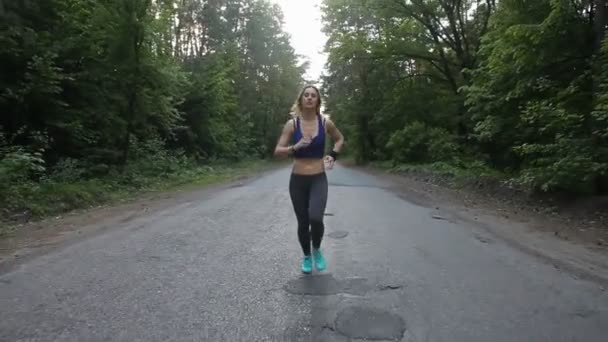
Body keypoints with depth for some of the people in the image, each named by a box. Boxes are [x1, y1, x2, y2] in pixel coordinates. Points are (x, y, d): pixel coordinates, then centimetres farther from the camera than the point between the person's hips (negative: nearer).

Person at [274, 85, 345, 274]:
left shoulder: (325, 122, -1)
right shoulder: (292, 124, -4)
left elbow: (340, 140, 18)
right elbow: (277, 151, -5)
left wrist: (333, 156, 2)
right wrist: (296, 146, -21)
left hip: (319, 180, -1)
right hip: (297, 180, 1)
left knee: (316, 218, -22)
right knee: (303, 223, 9)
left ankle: (317, 249, 11)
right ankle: (306, 256, 36)